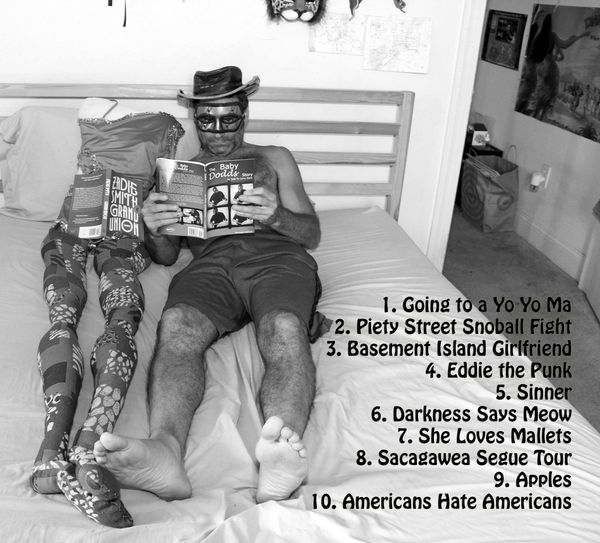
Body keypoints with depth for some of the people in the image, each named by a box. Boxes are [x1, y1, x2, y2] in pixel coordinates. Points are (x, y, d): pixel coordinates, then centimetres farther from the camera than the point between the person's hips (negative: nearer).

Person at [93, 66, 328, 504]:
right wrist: (155, 229, -3)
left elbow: (312, 234, 17)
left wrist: (276, 216, -7)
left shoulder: (274, 159, 28)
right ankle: (166, 449, -56)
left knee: (285, 330, -36)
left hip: (276, 256, -1)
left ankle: (281, 457, -58)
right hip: (211, 263, 1)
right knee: (177, 324, -35)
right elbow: (166, 256, 22)